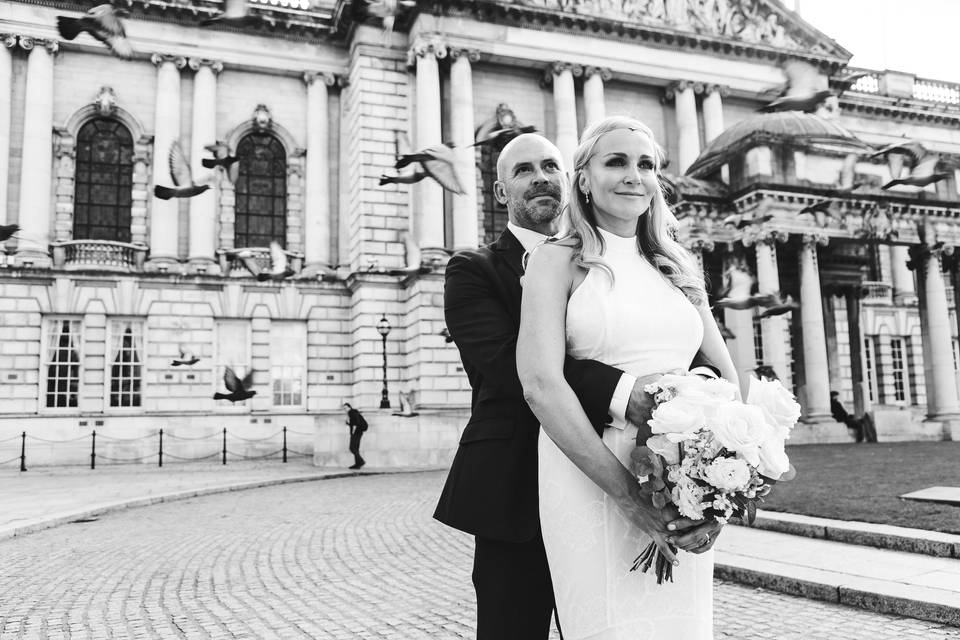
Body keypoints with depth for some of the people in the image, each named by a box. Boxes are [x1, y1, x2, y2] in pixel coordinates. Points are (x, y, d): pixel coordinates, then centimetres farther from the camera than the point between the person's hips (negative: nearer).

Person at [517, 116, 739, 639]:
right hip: (590, 479, -4)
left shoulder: (678, 265, 13)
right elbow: (540, 384, -14)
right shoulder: (557, 261, -2)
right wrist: (630, 496, -19)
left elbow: (726, 376, 11)